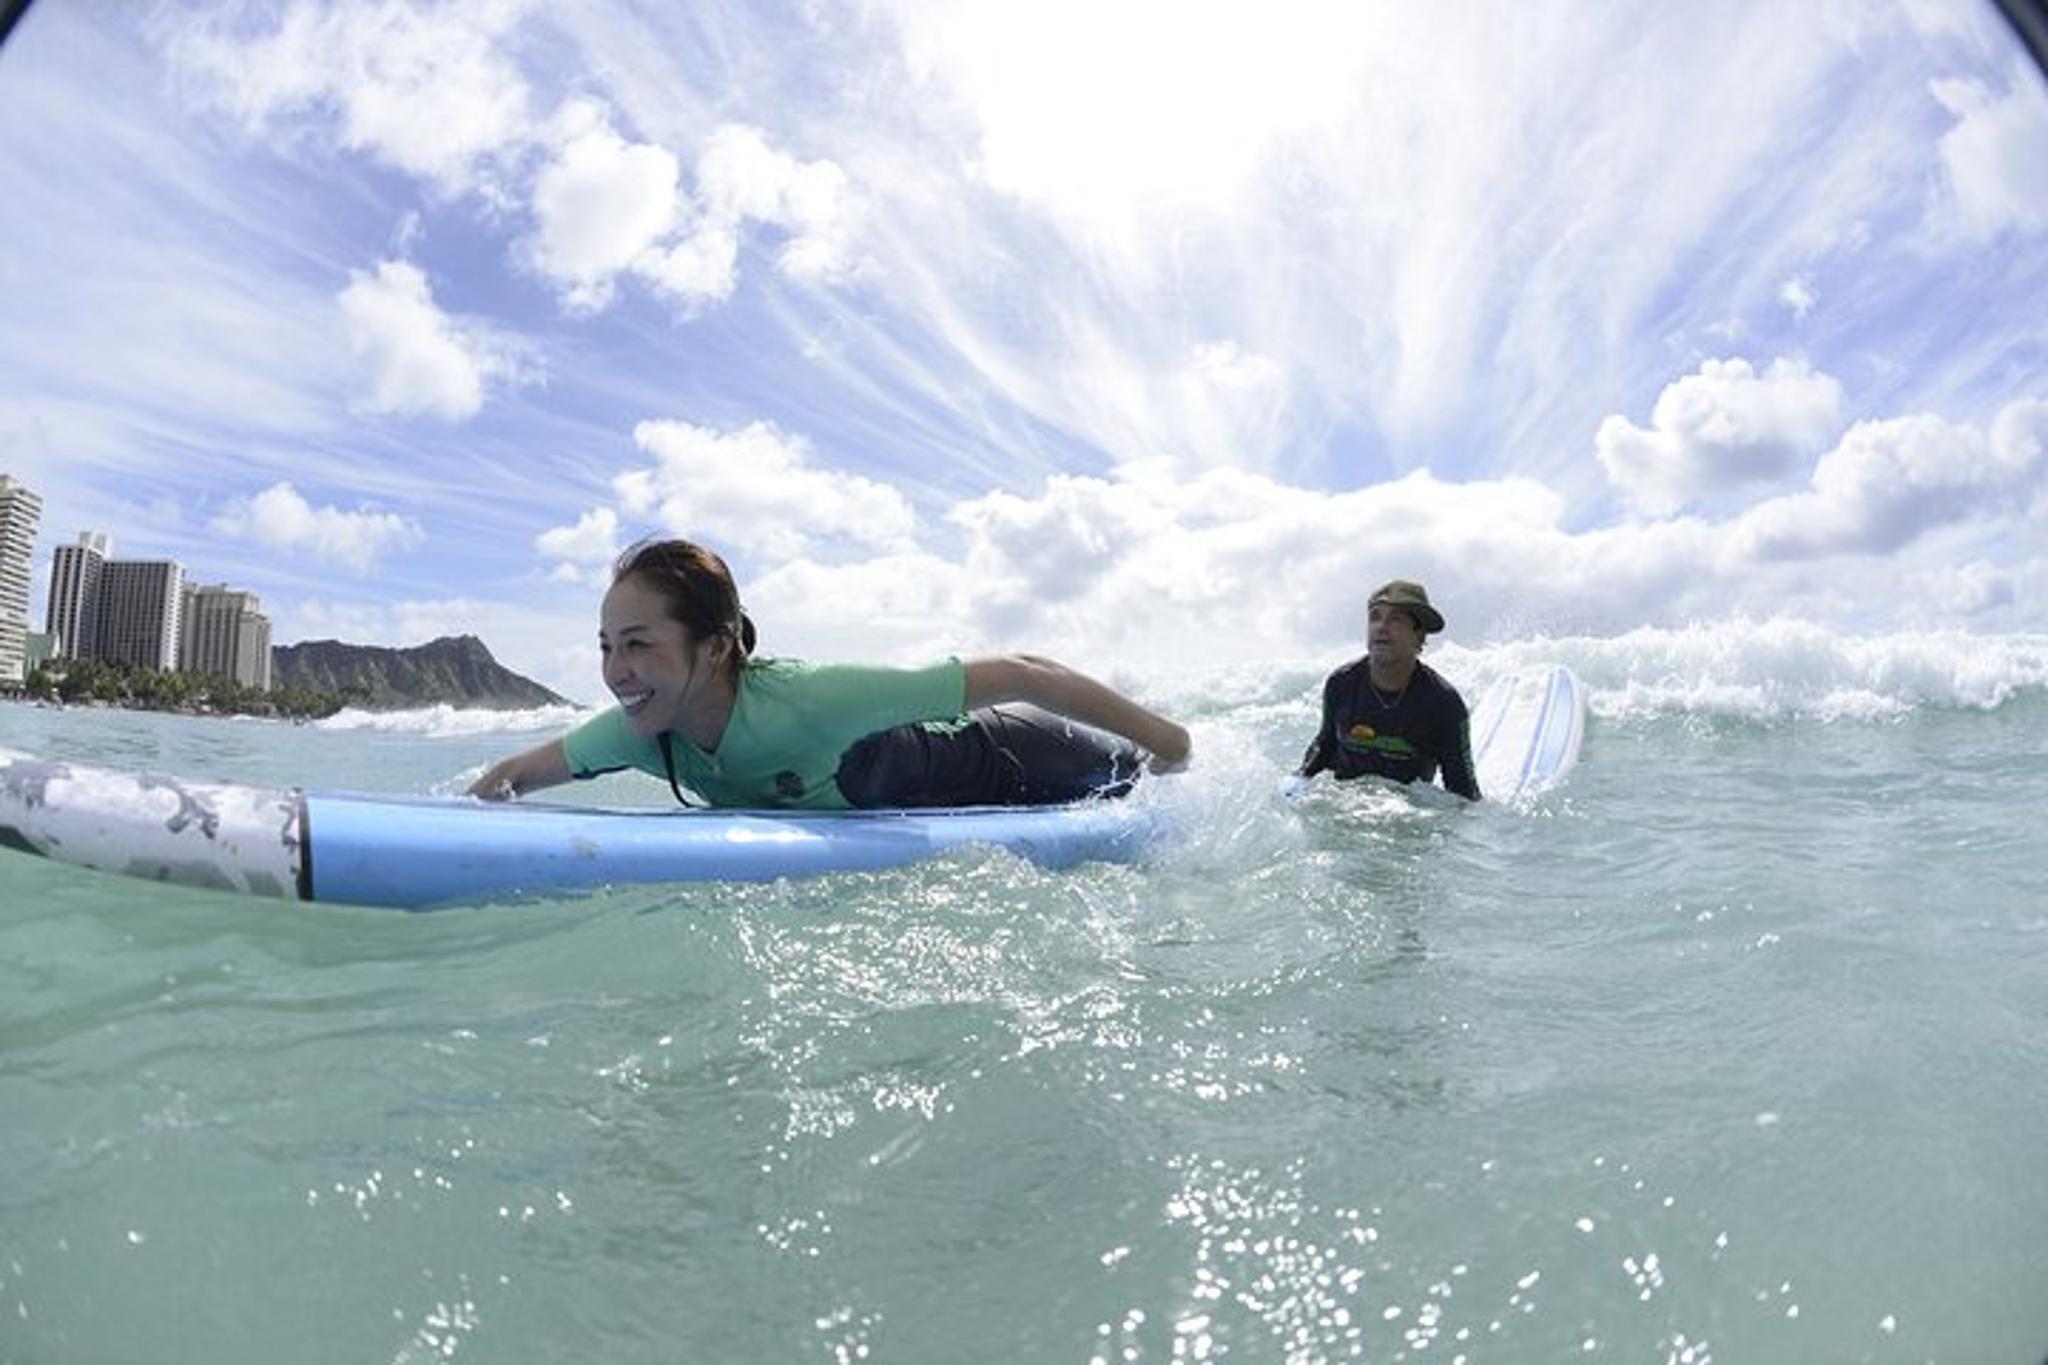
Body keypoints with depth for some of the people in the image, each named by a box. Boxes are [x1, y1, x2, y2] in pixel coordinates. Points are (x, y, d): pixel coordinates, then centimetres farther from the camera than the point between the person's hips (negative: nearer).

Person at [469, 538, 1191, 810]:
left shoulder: (807, 701, -44)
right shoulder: (642, 732, -24)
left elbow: (1021, 675, -40)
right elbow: (520, 770, -2)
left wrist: (1173, 746, -31)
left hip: (1006, 766, -6)